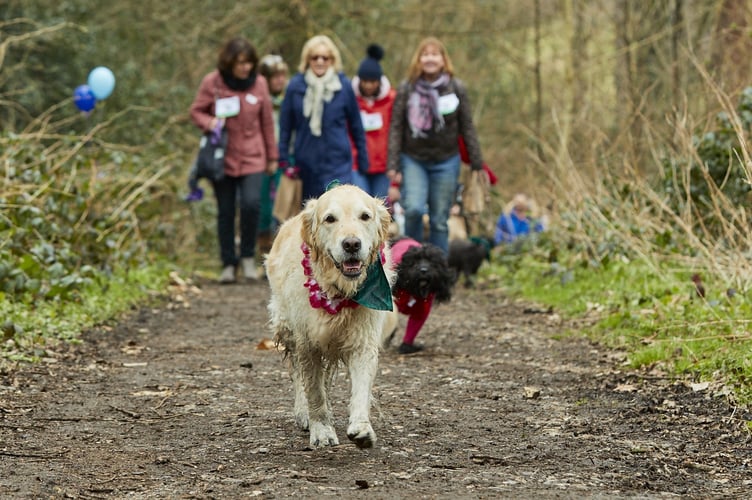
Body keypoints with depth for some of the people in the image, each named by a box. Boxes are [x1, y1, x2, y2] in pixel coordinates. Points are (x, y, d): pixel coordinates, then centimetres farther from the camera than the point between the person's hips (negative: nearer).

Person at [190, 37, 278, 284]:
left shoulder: (259, 83, 2)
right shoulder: (212, 82, -4)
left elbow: (267, 122, 10)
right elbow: (196, 111, 6)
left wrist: (272, 157, 14)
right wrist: (209, 122, -17)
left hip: (252, 158, 0)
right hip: (222, 158, 0)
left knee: (251, 203, -18)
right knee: (225, 211, 4)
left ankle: (248, 256, 2)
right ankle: (228, 263, 17)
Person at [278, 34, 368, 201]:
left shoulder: (343, 85, -1)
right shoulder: (296, 85, -1)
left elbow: (356, 125, 7)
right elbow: (285, 125, 5)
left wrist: (363, 161, 10)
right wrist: (284, 159, 3)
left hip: (337, 162, -2)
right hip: (306, 163, 2)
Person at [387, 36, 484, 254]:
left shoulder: (456, 88, 0)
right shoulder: (406, 89, -2)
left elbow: (467, 128, 4)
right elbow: (396, 128, -2)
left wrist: (477, 164, 3)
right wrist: (393, 166, -8)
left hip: (446, 162, 1)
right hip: (413, 160, -1)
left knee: (440, 220, 3)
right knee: (413, 209, -20)